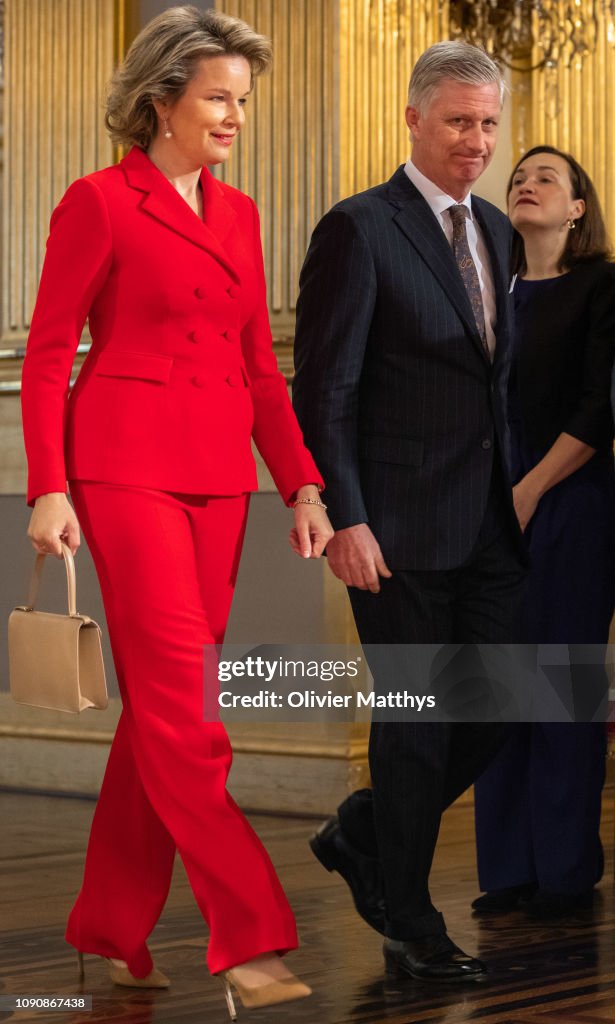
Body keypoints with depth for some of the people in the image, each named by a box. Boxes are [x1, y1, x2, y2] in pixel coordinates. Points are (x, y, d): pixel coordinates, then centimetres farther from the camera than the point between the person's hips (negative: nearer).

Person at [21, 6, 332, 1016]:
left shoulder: (238, 214, 14)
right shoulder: (99, 202, -4)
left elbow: (259, 366, 16)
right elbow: (45, 357, -5)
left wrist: (303, 486, 7)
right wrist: (48, 490, -14)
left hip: (219, 475, 7)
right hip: (128, 466, -7)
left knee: (162, 704, 9)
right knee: (184, 706, -10)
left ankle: (114, 930, 19)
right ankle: (248, 937, -8)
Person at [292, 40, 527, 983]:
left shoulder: (495, 231, 14)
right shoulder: (360, 230, -9)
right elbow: (324, 390, -12)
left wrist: (518, 489, 11)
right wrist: (344, 519, -17)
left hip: (490, 525, 7)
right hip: (400, 527, -7)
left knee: (496, 710, 8)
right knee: (416, 722, 3)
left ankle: (363, 837, 31)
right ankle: (410, 927, 18)